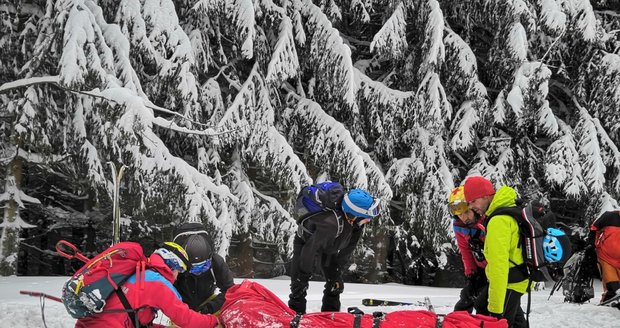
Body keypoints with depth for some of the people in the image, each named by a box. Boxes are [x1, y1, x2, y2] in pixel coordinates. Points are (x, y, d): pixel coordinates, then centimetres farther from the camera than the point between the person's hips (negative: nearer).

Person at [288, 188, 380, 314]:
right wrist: (304, 274, -24)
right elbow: (310, 249, -36)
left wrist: (337, 269, -6)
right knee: (299, 283, -12)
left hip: (328, 246, 6)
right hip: (305, 242, -6)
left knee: (335, 283, 3)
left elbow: (348, 248, -9)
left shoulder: (357, 222, -25)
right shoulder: (331, 224, -48)